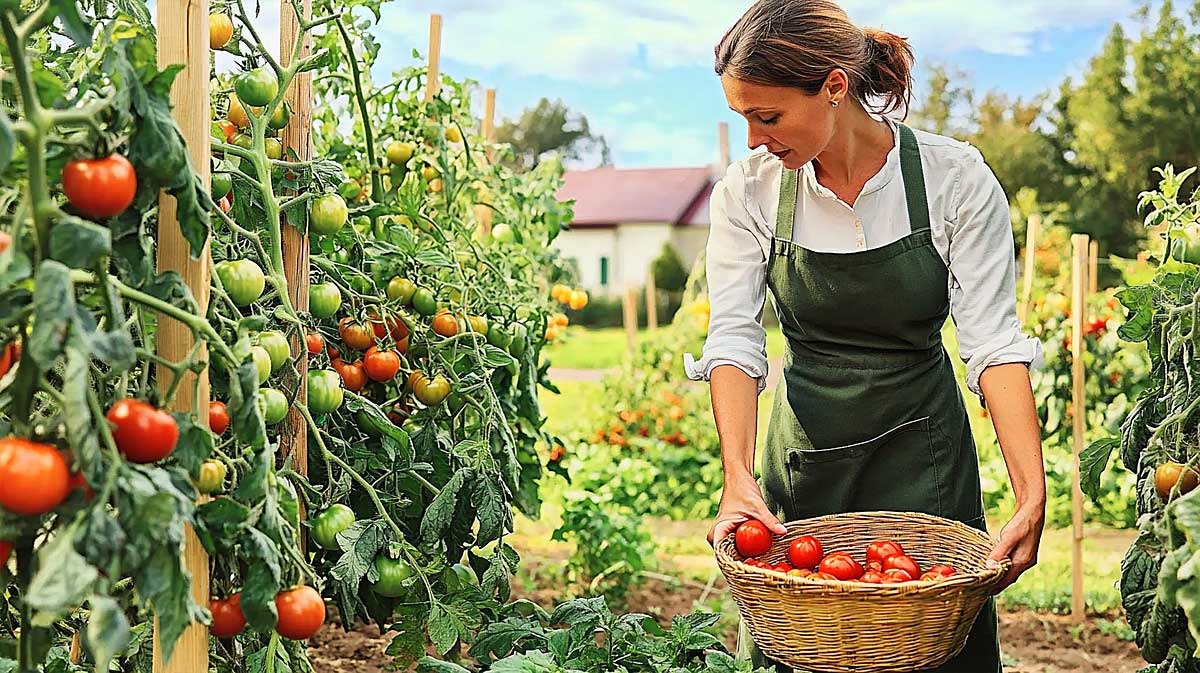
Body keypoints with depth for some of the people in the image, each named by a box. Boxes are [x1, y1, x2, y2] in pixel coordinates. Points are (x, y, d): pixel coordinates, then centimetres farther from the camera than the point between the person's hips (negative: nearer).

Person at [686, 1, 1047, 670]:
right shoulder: (749, 190, -9)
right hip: (802, 451, 2)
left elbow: (994, 340, -17)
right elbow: (733, 340, -13)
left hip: (921, 450, -1)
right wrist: (738, 477, -28)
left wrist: (1032, 499, -27)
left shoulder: (957, 178, -15)